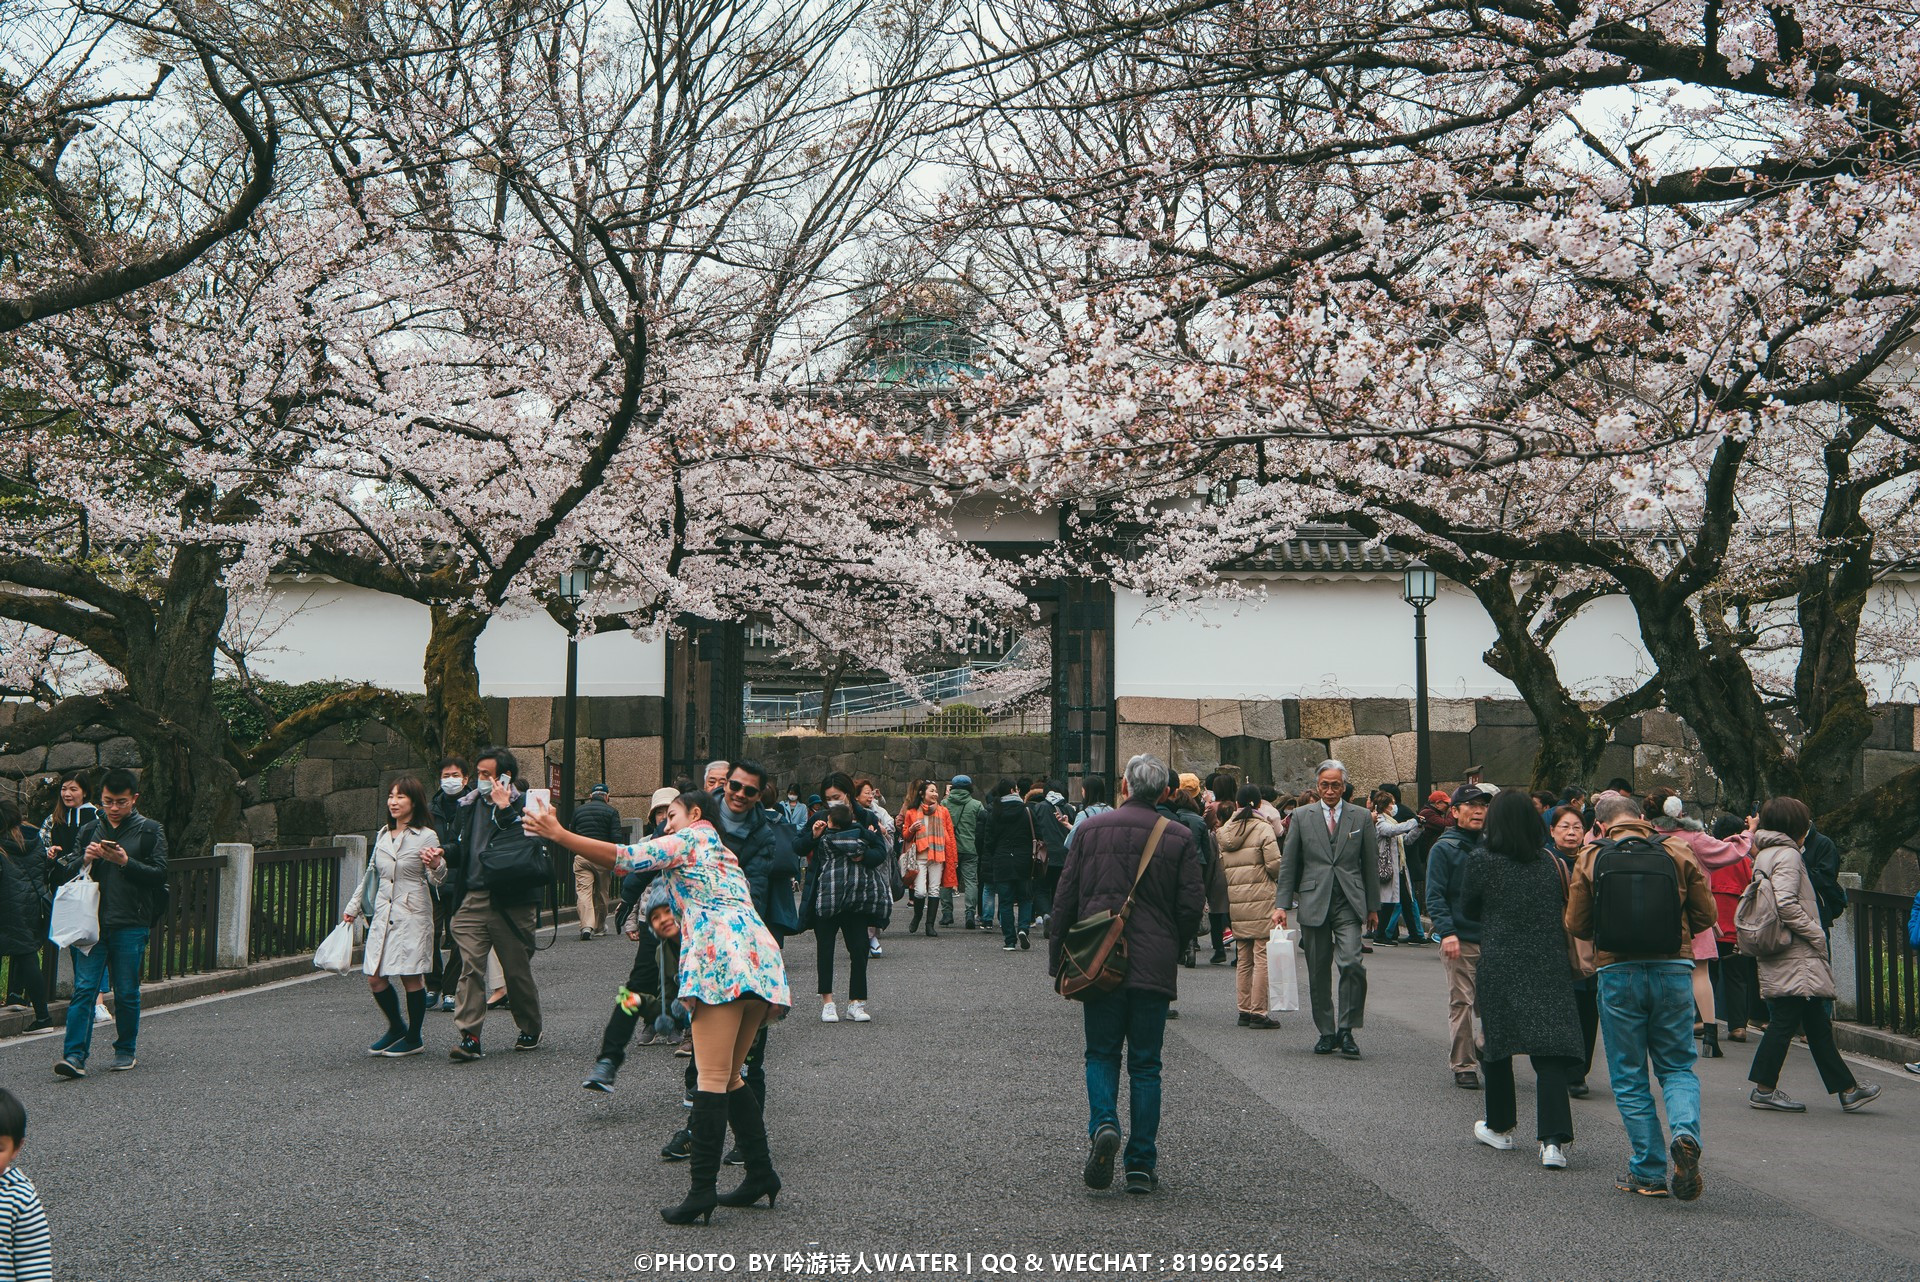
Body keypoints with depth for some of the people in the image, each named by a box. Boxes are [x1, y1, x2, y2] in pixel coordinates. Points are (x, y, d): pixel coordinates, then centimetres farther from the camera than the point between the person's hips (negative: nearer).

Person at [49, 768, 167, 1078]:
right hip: (92, 921, 2)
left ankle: (126, 1050, 18)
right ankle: (75, 1055, -8)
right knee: (84, 988, -6)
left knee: (127, 993, 5)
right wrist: (84, 859, -8)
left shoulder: (150, 830, 4)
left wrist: (126, 862, -18)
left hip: (130, 925, -2)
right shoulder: (90, 829, 13)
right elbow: (65, 873, 12)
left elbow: (159, 875, -4)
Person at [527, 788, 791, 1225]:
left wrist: (558, 834, 3)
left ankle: (701, 1190, -14)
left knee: (713, 1079, -12)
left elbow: (625, 859, 0)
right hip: (761, 960, 9)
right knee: (728, 1078, 16)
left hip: (723, 961, -9)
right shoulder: (723, 854, 33)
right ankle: (761, 1173, 16)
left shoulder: (690, 839, 8)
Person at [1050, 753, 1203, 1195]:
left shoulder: (1091, 829, 0)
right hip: (1154, 967, 0)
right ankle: (1141, 1164, 8)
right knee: (1145, 1064, 8)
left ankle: (1103, 1124, -12)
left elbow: (1065, 897, 1)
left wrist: (1058, 959, 9)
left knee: (1101, 1054, 13)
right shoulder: (1178, 837, -2)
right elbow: (1192, 906, -3)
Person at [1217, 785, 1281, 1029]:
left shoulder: (1223, 831, 10)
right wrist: (1278, 879, 9)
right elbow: (1275, 864, -10)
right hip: (1261, 899, -6)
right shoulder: (1263, 829, -7)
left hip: (1235, 901, 6)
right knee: (1262, 957, -3)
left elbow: (1220, 868, 11)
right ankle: (1258, 1012, -4)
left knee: (1243, 959, 13)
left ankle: (1245, 1010, 16)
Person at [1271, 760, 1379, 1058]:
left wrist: (1373, 907, 10)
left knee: (1352, 964, -16)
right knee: (1318, 973, 5)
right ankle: (1326, 1032, 16)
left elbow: (1371, 864, 11)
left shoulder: (1361, 817, 7)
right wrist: (1282, 904, -1)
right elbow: (1288, 864, 6)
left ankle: (1346, 1030, -5)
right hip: (1313, 902, 1)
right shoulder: (1301, 816, 6)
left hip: (1349, 903, -1)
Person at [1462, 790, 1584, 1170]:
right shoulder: (1551, 863, 2)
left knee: (1498, 1044, 15)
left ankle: (1499, 1127, 28)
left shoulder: (1482, 861, -6)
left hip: (1500, 965, -1)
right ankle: (1553, 1139, -15)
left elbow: (1469, 908, 7)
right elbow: (1565, 913, 9)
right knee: (1551, 1051, -3)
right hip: (1550, 967, 2)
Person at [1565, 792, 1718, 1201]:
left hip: (1618, 972, -1)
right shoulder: (1677, 854, 2)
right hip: (1674, 970, 1)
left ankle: (1649, 1173, 7)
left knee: (1630, 1077, 8)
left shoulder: (1590, 859, 0)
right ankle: (1685, 1133, -13)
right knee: (1678, 1067, 14)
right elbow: (1705, 915, 6)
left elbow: (1576, 924, 1)